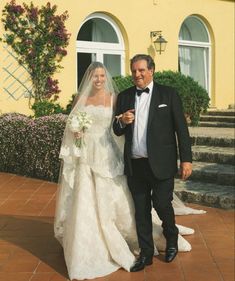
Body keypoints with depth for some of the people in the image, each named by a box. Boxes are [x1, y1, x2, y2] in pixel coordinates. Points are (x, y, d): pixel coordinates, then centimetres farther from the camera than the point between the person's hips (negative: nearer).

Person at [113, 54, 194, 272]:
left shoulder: (168, 94, -1)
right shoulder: (124, 97, 9)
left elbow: (181, 128, -2)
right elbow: (117, 131, 11)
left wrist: (186, 159, -7)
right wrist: (122, 121, -12)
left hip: (161, 163, -3)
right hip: (135, 165, 3)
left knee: (162, 204, 0)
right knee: (141, 210, 9)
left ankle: (171, 239, 32)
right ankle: (146, 254, 24)